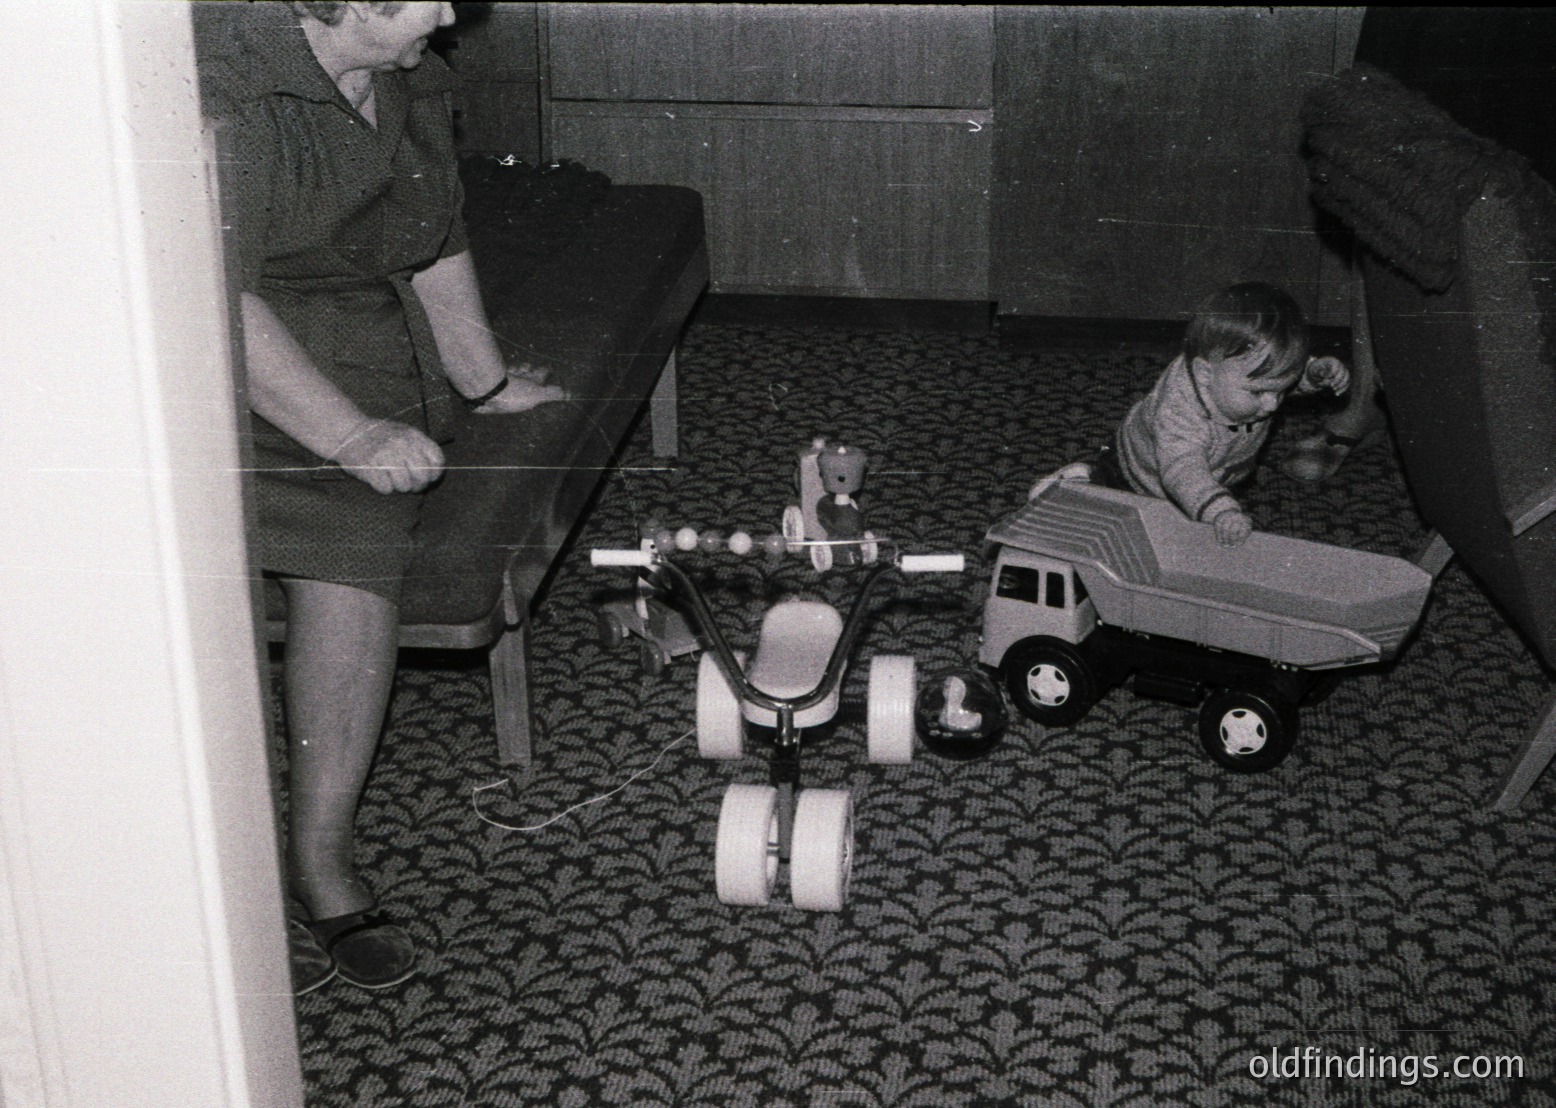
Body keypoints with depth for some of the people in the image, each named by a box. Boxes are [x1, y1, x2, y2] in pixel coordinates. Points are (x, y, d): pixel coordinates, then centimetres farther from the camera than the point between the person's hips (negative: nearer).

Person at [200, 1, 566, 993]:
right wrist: (347, 435, -26)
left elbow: (439, 247, 24)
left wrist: (485, 382, 30)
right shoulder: (228, 92, -16)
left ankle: (323, 860, -21)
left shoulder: (415, 86, 10)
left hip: (366, 368, 4)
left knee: (348, 549, -27)